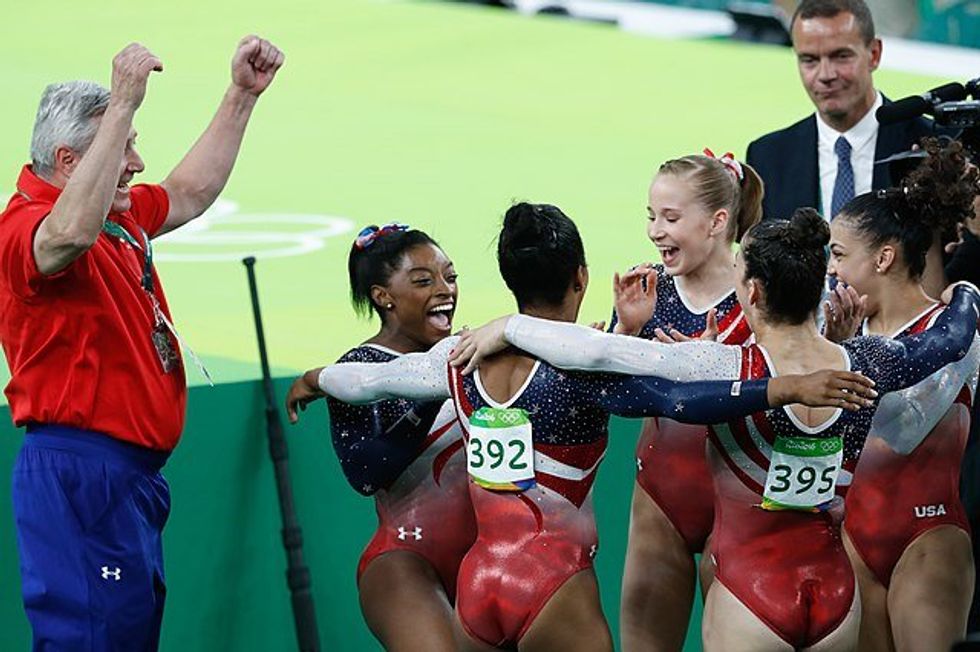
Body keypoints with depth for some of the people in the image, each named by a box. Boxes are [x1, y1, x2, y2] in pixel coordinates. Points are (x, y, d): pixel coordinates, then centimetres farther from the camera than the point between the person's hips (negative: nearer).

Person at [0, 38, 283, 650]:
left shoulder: (121, 215, 15)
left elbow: (191, 192, 33)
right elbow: (72, 234, -41)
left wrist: (243, 94, 29)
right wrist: (124, 103, -41)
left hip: (133, 474, 10)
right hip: (79, 472, -10)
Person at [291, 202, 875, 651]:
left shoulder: (461, 359, 5)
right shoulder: (580, 368, -12)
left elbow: (365, 379, 21)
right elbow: (678, 400, -27)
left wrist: (316, 379, 43)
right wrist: (789, 387, -33)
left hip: (478, 583, 6)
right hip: (554, 586, -6)